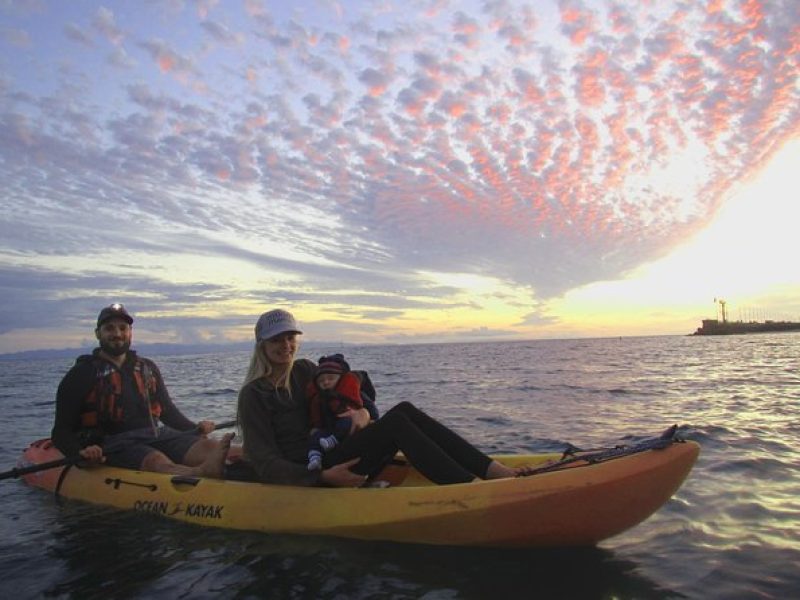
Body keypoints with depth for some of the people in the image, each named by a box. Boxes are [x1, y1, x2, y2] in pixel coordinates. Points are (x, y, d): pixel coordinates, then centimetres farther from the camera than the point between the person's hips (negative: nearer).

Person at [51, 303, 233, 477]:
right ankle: (203, 473, -67)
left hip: (157, 436, 6)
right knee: (156, 460, -38)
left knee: (207, 446, -24)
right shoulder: (80, 376, 7)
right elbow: (61, 432, 4)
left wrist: (196, 428, 8)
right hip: (113, 444, -5)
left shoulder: (148, 369, 21)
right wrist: (81, 452, -19)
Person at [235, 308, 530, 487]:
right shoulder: (253, 395, -6)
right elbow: (265, 464, -13)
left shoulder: (305, 370, 11)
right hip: (304, 480, -6)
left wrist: (361, 411, -12)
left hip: (333, 463, 6)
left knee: (405, 410, -18)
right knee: (395, 422, -27)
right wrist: (324, 477, -25)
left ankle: (494, 470, -26)